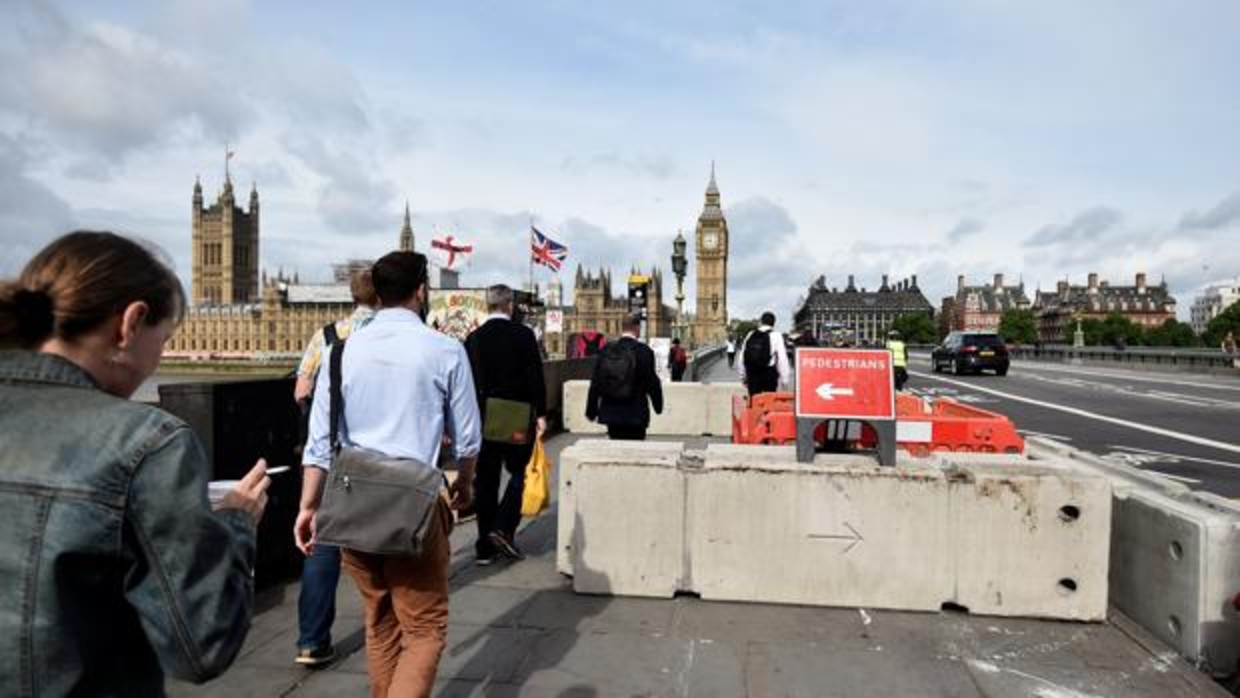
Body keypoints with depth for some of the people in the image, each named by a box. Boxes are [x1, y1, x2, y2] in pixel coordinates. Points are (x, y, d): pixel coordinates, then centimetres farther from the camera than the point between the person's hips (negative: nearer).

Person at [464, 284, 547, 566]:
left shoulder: (473, 338, 3)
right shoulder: (523, 334, -7)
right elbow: (535, 377, -11)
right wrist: (540, 413, -6)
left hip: (483, 419, 3)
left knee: (485, 481, 9)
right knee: (518, 472, 11)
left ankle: (485, 547, 13)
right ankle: (503, 528, -6)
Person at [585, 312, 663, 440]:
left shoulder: (607, 349, -1)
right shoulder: (643, 351, -13)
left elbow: (595, 381, 2)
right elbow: (652, 381, -10)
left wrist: (591, 410, 10)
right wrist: (658, 405, 7)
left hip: (610, 413, 4)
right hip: (635, 415, -4)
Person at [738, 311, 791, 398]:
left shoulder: (750, 336, 6)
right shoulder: (775, 336, -7)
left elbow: (742, 357, 10)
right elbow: (782, 359, -10)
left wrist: (743, 376, 20)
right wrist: (785, 380, -3)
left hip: (752, 376, 4)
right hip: (769, 376, -4)